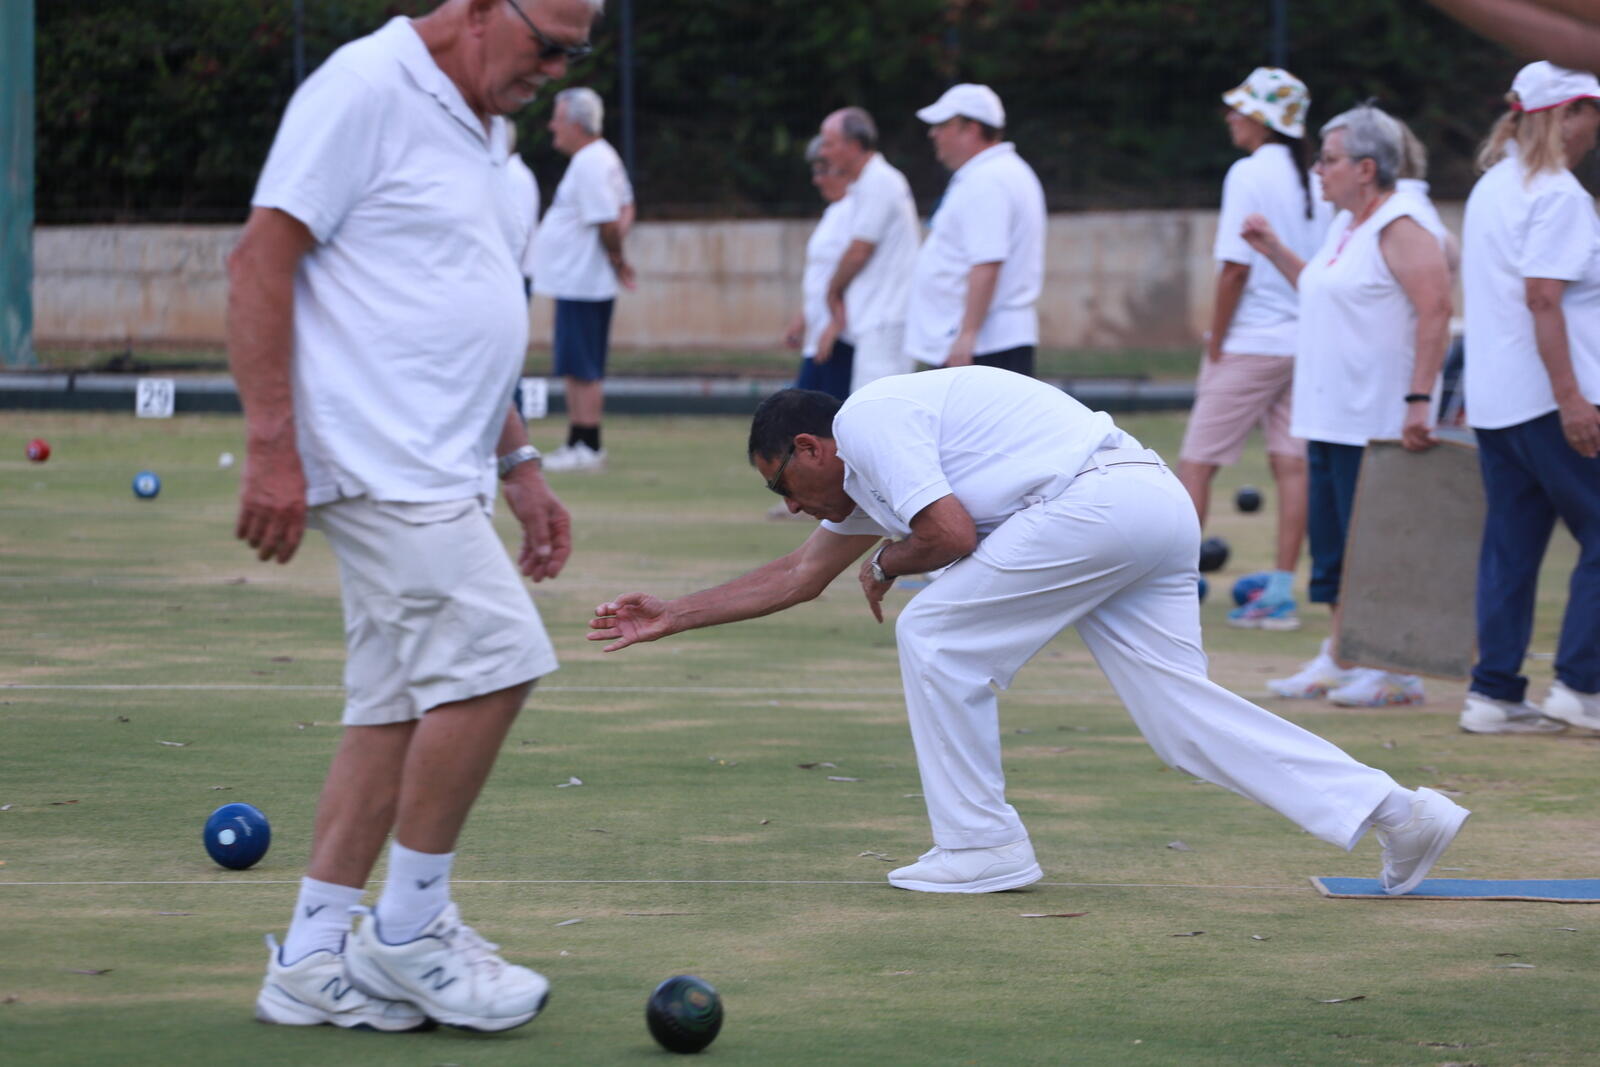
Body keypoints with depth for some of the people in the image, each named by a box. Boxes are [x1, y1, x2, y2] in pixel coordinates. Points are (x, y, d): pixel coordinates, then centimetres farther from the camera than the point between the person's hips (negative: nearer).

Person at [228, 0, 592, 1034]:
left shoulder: (481, 128, 19)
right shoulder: (365, 88, -10)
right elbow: (260, 261, -15)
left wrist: (518, 464, 23)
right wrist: (272, 446, -19)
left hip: (438, 472, 10)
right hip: (378, 459, -10)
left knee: (398, 707, 7)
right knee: (493, 658, -15)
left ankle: (313, 960, 10)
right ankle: (412, 928, -3)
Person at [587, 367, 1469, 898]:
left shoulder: (865, 424, -2)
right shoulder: (866, 474, 28)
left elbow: (952, 534, -13)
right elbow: (799, 575, 39)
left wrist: (886, 563, 8)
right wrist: (672, 617, 42)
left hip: (1102, 499, -10)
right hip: (1158, 507, 10)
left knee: (936, 637, 0)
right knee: (1181, 712, 4)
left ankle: (981, 846, 4)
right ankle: (1393, 810, -2)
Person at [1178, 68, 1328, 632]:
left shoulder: (1249, 174, -11)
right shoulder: (1312, 181, 9)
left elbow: (1235, 268, -14)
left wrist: (1215, 344, -8)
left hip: (1251, 344, -7)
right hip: (1305, 342, 7)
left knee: (1196, 463, 0)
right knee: (1292, 463, 5)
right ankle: (1280, 592, 5)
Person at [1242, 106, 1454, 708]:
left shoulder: (1401, 227, -14)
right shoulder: (1346, 225, 16)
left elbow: (1436, 309, -21)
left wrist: (1419, 400, -27)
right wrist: (1275, 252, 19)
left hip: (1378, 421, -10)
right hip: (1329, 413, 10)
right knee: (1332, 539, 13)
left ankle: (1396, 671, -1)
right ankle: (1340, 657, 21)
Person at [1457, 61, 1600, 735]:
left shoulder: (1490, 188, 17)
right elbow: (1542, 298, -20)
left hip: (1493, 396, 9)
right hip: (1545, 400, -9)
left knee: (1511, 545, 8)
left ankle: (1495, 693, 5)